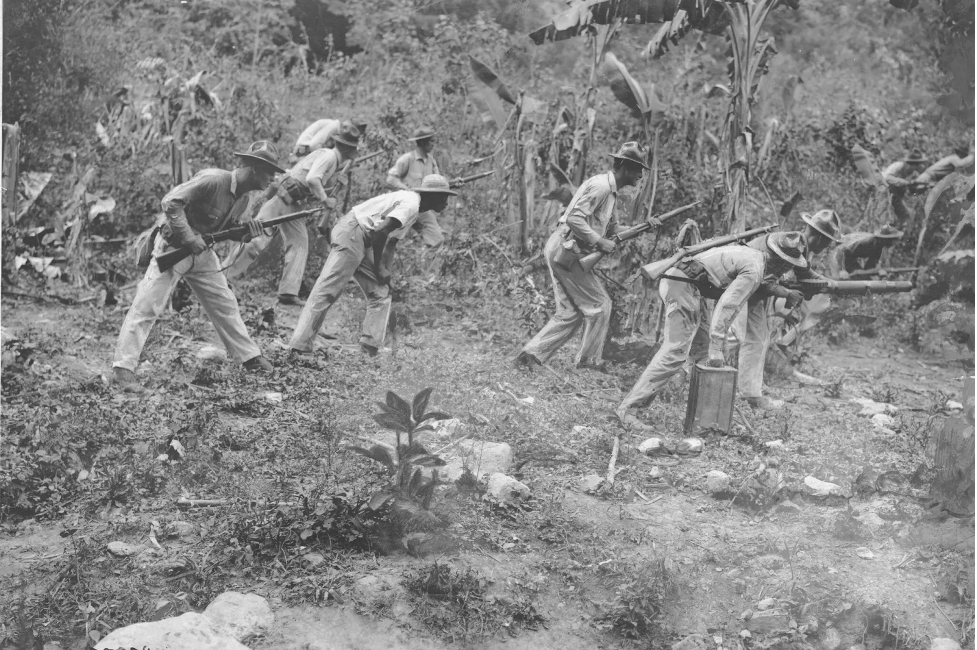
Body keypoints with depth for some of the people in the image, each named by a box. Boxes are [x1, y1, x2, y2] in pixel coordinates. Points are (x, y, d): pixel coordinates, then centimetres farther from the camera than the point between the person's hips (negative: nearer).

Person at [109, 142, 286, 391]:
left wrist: (247, 233, -7)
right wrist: (190, 238, -29)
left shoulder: (242, 198, 4)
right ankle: (123, 369, -11)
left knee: (225, 304, 14)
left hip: (202, 251, 9)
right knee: (147, 307, -11)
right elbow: (171, 202, -27)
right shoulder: (212, 180, -23)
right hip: (173, 248, -8)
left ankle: (249, 357, 26)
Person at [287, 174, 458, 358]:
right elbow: (380, 232, -25)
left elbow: (391, 238, 22)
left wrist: (384, 271, 13)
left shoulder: (411, 201, 16)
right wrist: (377, 268, -14)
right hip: (351, 234, -11)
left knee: (380, 293, 9)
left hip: (363, 242, 11)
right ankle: (301, 346, -16)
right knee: (326, 291, -13)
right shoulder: (410, 204, -16)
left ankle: (371, 345, 3)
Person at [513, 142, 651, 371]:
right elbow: (574, 219, -23)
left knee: (570, 313, 11)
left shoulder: (610, 190, 18)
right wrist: (599, 242, -19)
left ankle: (530, 354, 7)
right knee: (599, 305, 0)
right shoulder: (600, 186, -14)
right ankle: (589, 361, 9)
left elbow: (611, 229, 22)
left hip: (560, 252, 10)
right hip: (566, 251, -10)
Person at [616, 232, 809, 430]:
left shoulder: (751, 254, 19)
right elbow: (727, 306, -19)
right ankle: (629, 408, -15)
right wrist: (715, 348, -18)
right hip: (683, 285, -11)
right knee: (675, 352, -13)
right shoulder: (755, 270, -11)